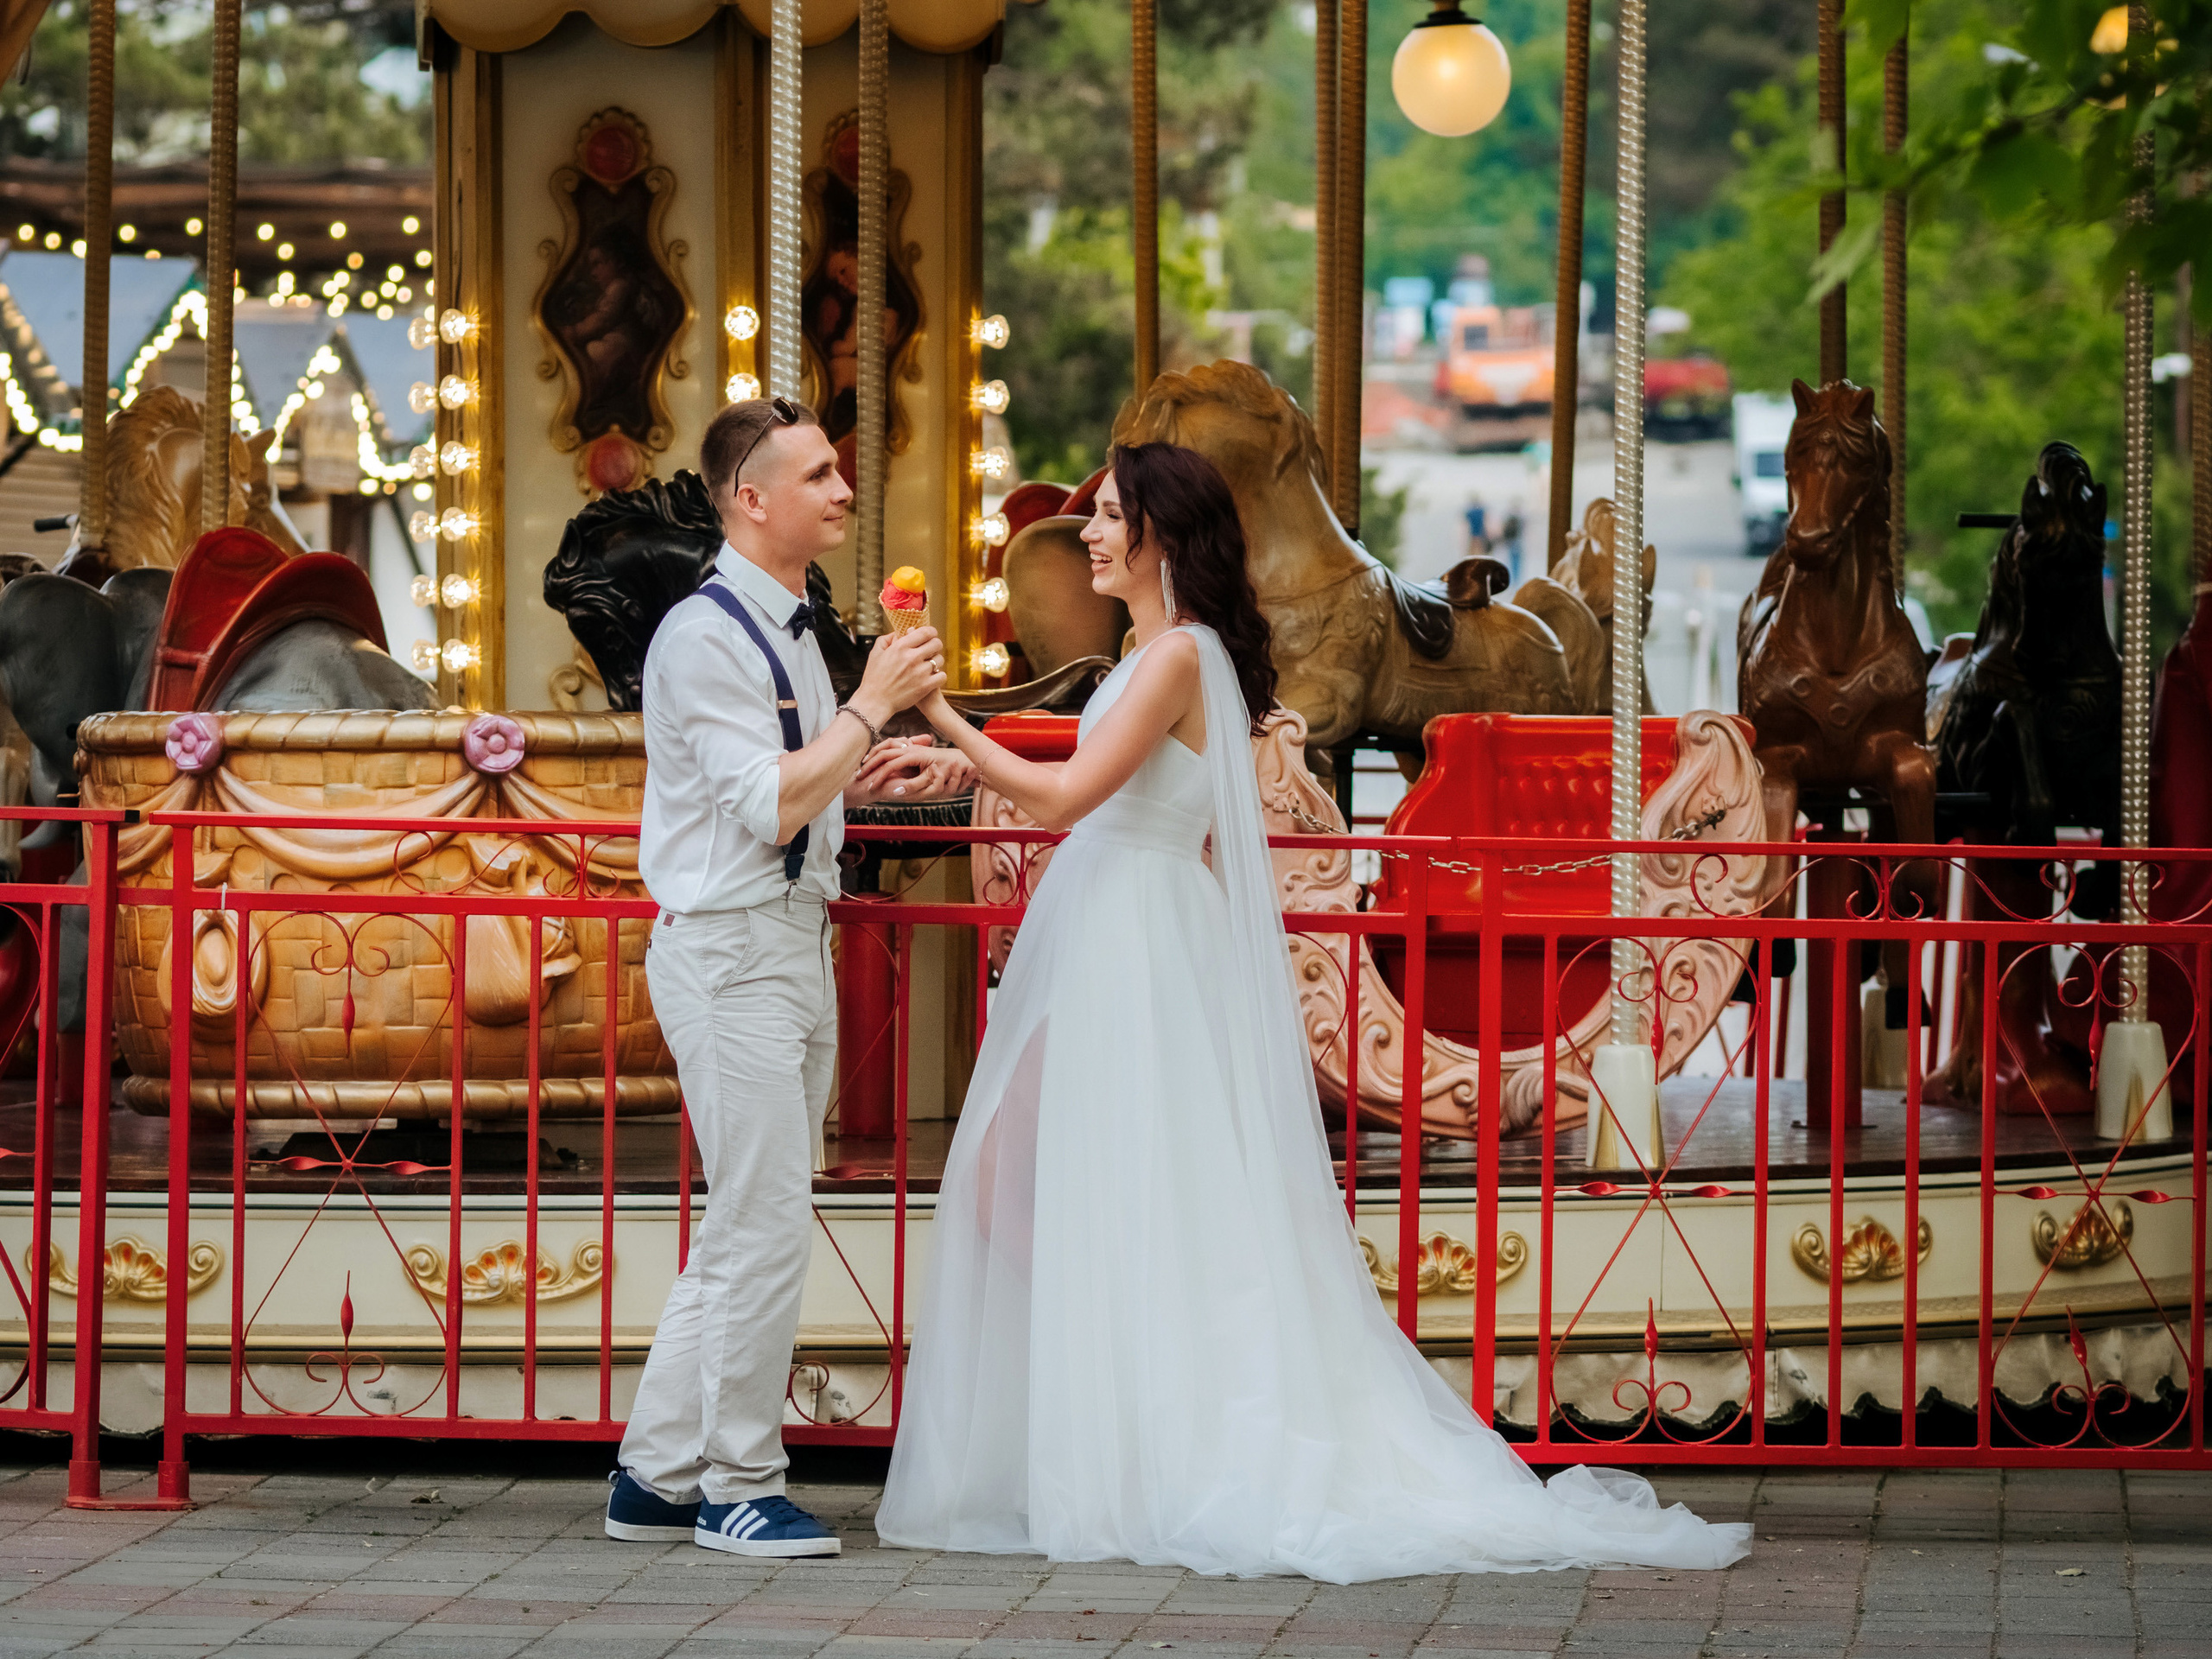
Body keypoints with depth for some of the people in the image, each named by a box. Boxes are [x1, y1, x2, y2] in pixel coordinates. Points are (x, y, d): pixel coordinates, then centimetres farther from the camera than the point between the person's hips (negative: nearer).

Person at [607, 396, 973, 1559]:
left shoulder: (788, 628, 14)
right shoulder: (706, 636, -15)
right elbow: (765, 808, -21)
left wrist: (879, 775, 7)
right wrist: (873, 705, -18)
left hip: (796, 943, 10)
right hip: (730, 950, -10)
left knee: (752, 1224, 12)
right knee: (766, 1225, -7)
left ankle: (658, 1475, 19)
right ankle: (739, 1485, 3)